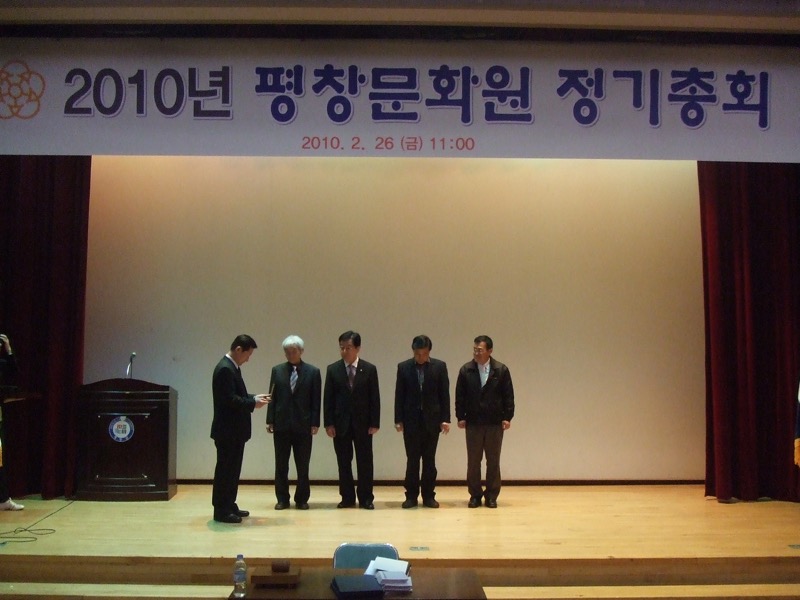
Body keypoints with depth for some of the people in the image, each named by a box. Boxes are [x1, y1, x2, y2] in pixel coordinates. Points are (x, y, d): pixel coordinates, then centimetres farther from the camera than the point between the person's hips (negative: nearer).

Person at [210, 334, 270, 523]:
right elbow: (230, 399, -25)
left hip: (234, 430, 10)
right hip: (227, 430, -10)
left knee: (232, 469, 16)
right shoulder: (225, 369, -19)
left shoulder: (233, 367, 14)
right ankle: (221, 511, 4)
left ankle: (229, 506, 24)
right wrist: (253, 404, -16)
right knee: (225, 470, -3)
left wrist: (254, 397, 6)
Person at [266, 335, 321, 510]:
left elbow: (316, 400, -1)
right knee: (281, 465, 6)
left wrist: (315, 423, -7)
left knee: (303, 465, 5)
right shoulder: (277, 370, 6)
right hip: (281, 424, 2)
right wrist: (270, 420, -1)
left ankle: (302, 499, 15)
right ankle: (282, 499, 15)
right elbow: (272, 397, 5)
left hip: (303, 425, -1)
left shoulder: (313, 371, 1)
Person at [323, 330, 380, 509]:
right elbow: (328, 398, 1)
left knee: (365, 461, 3)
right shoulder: (332, 369, 2)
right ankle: (347, 497, 16)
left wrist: (374, 423, -6)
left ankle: (366, 498, 12)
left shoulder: (369, 369, -1)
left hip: (363, 423, -1)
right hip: (340, 423, 1)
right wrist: (329, 423, -5)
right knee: (343, 462, 6)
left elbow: (375, 398, -1)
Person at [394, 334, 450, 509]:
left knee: (429, 460, 5)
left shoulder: (440, 366, -1)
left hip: (432, 419, 0)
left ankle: (429, 496, 13)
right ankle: (411, 496, 11)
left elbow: (444, 394, 0)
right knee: (412, 460, 4)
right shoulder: (403, 367, 1)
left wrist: (445, 419, -5)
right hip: (411, 420, 0)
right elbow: (399, 395, 1)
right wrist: (398, 419, -4)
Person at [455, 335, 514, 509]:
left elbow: (508, 396, 0)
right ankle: (475, 495, 15)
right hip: (473, 422, 1)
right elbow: (460, 396, 3)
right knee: (473, 461, 5)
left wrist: (507, 417, -5)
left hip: (495, 422, -1)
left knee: (493, 461, 6)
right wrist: (460, 417, -3)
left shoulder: (502, 370, -2)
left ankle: (492, 495, 15)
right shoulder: (466, 370, 0)